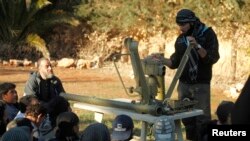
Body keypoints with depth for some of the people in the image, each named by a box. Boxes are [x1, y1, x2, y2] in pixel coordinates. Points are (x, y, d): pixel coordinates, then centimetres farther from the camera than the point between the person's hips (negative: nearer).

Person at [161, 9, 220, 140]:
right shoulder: (180, 39, 8)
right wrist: (161, 59, -4)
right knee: (186, 118, 6)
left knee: (203, 119, -5)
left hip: (201, 84, -4)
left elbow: (213, 58, -14)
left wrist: (197, 46, -26)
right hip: (183, 84, 4)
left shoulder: (208, 34, -5)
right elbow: (175, 63, 12)